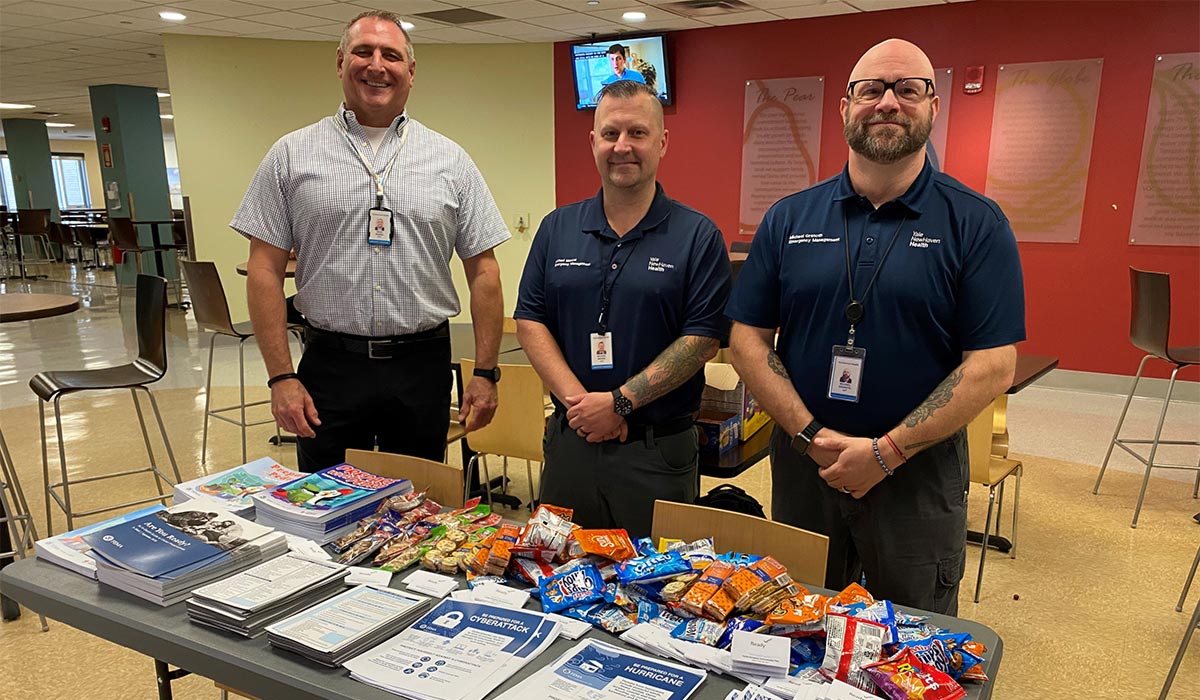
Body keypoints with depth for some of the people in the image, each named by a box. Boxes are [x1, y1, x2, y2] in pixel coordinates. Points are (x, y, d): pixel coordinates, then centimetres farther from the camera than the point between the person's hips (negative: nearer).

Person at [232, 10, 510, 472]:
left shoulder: (450, 160, 4)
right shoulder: (292, 156, 2)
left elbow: (482, 271, 3)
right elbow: (265, 271, 0)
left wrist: (486, 373, -2)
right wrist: (281, 377, -7)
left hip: (422, 365, 1)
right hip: (329, 365, 0)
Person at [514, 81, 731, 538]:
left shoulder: (698, 236, -4)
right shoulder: (557, 229, 7)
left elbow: (703, 339, -10)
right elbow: (530, 321, 3)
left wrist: (621, 402, -16)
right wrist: (577, 399, -11)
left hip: (658, 449, -3)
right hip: (569, 441, 3)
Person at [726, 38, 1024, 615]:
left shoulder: (976, 223, -6)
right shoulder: (788, 219, 1)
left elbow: (992, 366, -11)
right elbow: (748, 339, -2)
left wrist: (887, 451, -17)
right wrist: (812, 435, -14)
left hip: (919, 473, -1)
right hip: (801, 465, 2)